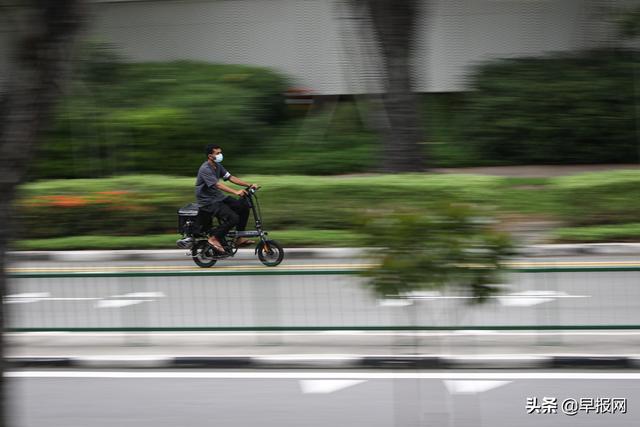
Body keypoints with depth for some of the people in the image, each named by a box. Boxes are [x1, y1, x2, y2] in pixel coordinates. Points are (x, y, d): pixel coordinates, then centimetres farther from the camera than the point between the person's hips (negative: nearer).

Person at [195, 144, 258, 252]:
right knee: (233, 218, -24)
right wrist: (235, 192, -42)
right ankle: (214, 238, -7)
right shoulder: (205, 169, -20)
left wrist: (249, 185, -4)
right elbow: (218, 184, -31)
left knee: (244, 206, -4)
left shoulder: (217, 166, 9)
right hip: (208, 201, -9)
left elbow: (231, 177, 6)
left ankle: (239, 238, 3)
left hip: (219, 197, 9)